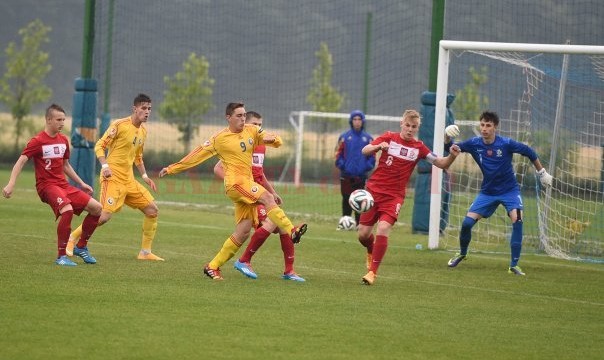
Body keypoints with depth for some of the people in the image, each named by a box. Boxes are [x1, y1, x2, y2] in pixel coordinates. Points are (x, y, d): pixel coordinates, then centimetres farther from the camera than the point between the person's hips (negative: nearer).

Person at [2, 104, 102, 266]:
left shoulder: (63, 140, 13)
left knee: (97, 208, 0)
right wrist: (10, 185, -24)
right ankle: (61, 257, -25)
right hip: (47, 185, -8)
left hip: (64, 185, 8)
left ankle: (81, 247, 15)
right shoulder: (38, 141, -8)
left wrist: (82, 183, 25)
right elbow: (21, 161, -13)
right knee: (67, 210, -34)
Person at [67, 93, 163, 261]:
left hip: (129, 180, 8)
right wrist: (105, 166, -23)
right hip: (113, 178, -8)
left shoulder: (143, 131, 14)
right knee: (105, 215, -18)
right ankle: (71, 239, -2)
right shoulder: (119, 125, -10)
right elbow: (99, 146, -10)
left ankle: (145, 252, 12)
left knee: (152, 210, 3)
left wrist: (145, 176, 19)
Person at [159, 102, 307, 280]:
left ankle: (213, 266, 10)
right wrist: (172, 168, 9)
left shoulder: (251, 131, 12)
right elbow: (197, 155, 8)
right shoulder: (219, 138, 1)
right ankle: (291, 231, -41)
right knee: (268, 198, -28)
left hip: (247, 183, 6)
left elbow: (277, 142, 12)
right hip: (236, 182, -6)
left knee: (243, 233, 2)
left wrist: (272, 139, -13)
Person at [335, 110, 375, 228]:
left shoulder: (368, 138, 5)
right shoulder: (344, 137, 4)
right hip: (346, 175, 0)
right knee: (346, 199, 1)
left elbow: (372, 155, 8)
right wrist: (341, 164, -8)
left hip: (361, 175, 0)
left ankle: (359, 223, 7)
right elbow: (338, 153, 4)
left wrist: (368, 166, -5)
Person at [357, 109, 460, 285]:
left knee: (383, 229, -23)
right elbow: (365, 151, -7)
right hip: (374, 190, 1)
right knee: (363, 234, 2)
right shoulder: (389, 137, -1)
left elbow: (441, 163, 2)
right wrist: (378, 146, -28)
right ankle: (371, 251, 38)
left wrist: (452, 156, -19)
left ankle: (372, 271, -12)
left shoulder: (418, 147, 1)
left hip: (394, 196, -1)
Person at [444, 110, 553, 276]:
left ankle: (514, 265, -17)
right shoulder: (475, 144, -11)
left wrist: (542, 172, 4)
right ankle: (462, 254, 23)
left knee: (517, 220, -26)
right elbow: (450, 147, -9)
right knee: (467, 223, -8)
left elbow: (529, 152, -5)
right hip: (488, 192, 2)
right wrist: (447, 136, -31)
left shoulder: (506, 144, -18)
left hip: (509, 189, -2)